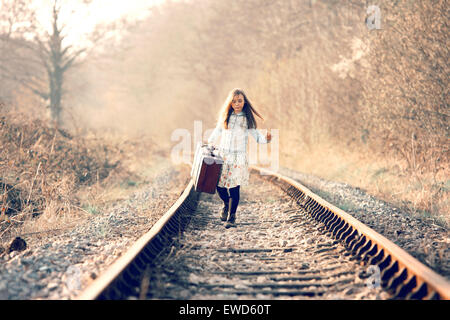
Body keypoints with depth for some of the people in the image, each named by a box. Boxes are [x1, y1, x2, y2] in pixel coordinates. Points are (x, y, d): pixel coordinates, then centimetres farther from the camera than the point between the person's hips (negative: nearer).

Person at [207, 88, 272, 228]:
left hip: (239, 157, -2)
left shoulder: (248, 118, 2)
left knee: (234, 187, -7)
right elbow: (217, 130, 19)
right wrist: (210, 142, 8)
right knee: (219, 185, 2)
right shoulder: (225, 116, 6)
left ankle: (231, 218, 4)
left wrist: (266, 139, -18)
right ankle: (226, 204, 34)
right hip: (223, 154, 2)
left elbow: (256, 135, 1)